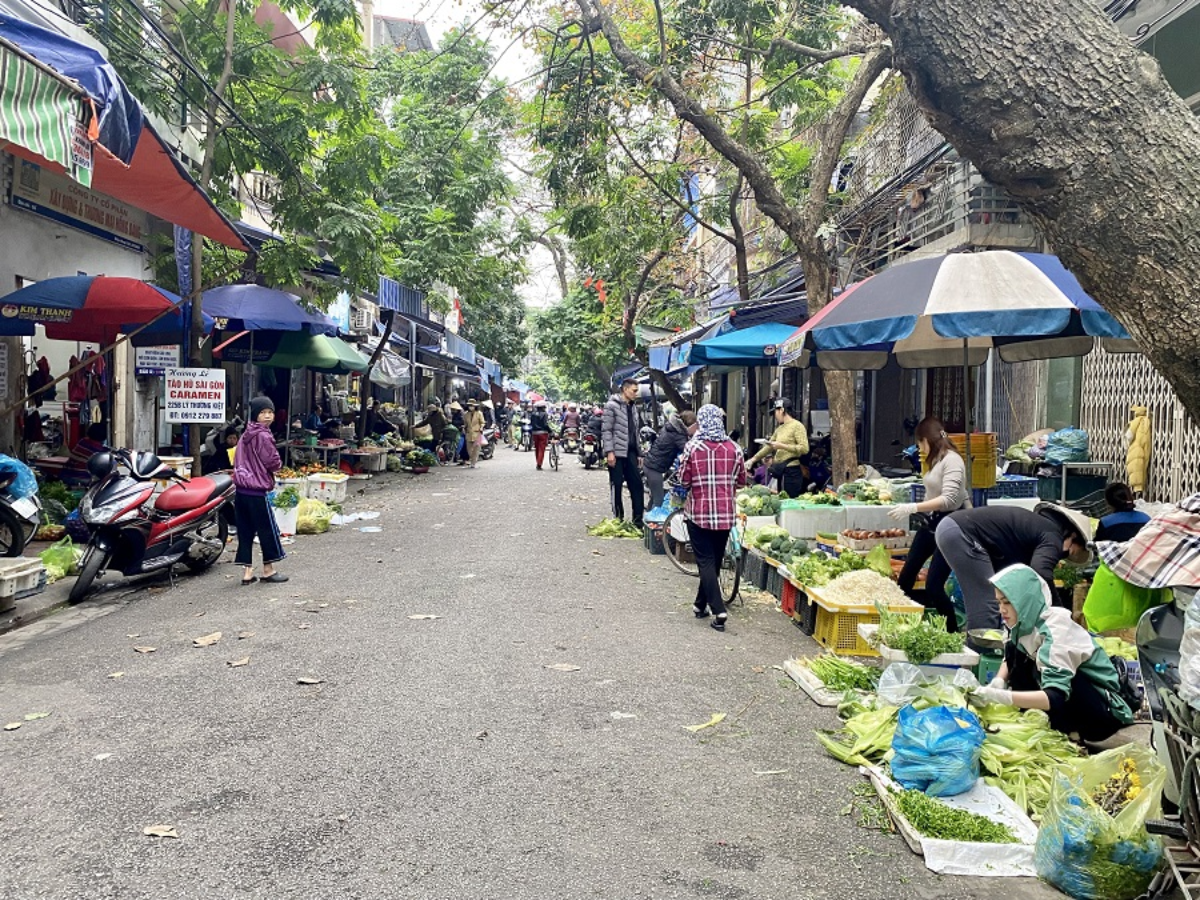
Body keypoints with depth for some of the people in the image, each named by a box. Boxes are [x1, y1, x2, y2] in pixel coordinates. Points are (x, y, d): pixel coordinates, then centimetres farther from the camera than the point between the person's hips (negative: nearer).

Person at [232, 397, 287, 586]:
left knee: (245, 531, 9)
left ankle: (247, 571, 11)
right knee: (267, 529, 5)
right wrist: (277, 466, 9)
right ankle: (268, 569, 13)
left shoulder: (245, 435, 12)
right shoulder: (263, 436, -13)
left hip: (241, 489, 8)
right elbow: (273, 463, -12)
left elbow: (238, 461, 18)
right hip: (257, 491, -8)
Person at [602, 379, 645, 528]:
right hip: (616, 453, -7)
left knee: (637, 485, 3)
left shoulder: (632, 408, 17)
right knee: (616, 486, 1)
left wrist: (639, 453, 15)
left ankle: (638, 520, 7)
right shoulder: (612, 405, -6)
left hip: (630, 452, 7)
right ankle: (618, 520, 9)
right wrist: (609, 452, -18)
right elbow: (606, 430, -11)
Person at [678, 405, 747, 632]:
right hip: (726, 513, 3)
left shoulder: (693, 447, -11)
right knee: (715, 560, 16)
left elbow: (684, 480, -6)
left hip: (698, 513, -3)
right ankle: (701, 604, 27)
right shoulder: (733, 448, -3)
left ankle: (718, 611, -9)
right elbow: (741, 480, 6)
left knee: (706, 561, 2)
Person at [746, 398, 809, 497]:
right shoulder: (779, 429, 15)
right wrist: (753, 459, 16)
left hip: (792, 471, -8)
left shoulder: (797, 426, -7)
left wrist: (781, 446, -16)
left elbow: (804, 448, -16)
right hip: (781, 471, 8)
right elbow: (769, 447, 22)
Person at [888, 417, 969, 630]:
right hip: (930, 523, 9)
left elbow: (948, 499, -25)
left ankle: (953, 632, 7)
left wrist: (913, 507, -28)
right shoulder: (936, 460, 10)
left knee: (933, 585, -8)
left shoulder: (952, 460, -15)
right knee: (906, 577, 9)